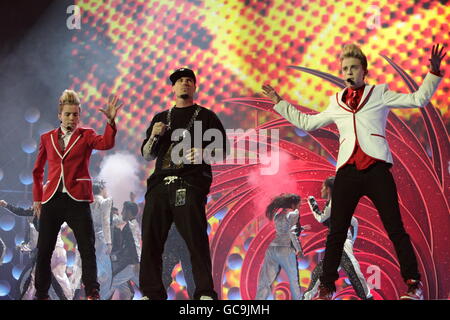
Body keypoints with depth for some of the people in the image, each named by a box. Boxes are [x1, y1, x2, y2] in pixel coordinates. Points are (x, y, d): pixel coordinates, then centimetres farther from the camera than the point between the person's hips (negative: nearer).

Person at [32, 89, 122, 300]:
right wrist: (37, 197, 15)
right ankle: (41, 294, 18)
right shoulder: (47, 138, 12)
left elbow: (106, 143, -15)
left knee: (87, 248, -7)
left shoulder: (86, 135, 6)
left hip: (77, 199, -2)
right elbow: (37, 171, 20)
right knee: (43, 250, 5)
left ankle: (92, 293, -3)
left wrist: (111, 120, -29)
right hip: (51, 199, 3)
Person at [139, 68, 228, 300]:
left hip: (190, 184, -4)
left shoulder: (206, 116, 15)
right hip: (160, 184, 4)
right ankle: (152, 293, 6)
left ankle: (205, 293, -10)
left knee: (196, 238, -13)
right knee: (150, 239, -2)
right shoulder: (161, 118, 25)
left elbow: (221, 150, 7)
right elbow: (146, 155, 23)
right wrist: (154, 136, 2)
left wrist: (203, 153, -14)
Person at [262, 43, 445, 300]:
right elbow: (307, 123, 26)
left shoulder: (380, 93, 8)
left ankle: (414, 283, 8)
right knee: (336, 232, 5)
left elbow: (418, 99, 1)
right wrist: (279, 103, 27)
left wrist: (433, 72, -10)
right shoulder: (336, 103, 17)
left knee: (396, 229, -1)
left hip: (377, 170, -3)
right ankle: (327, 286, 15)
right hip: (347, 172, 3)